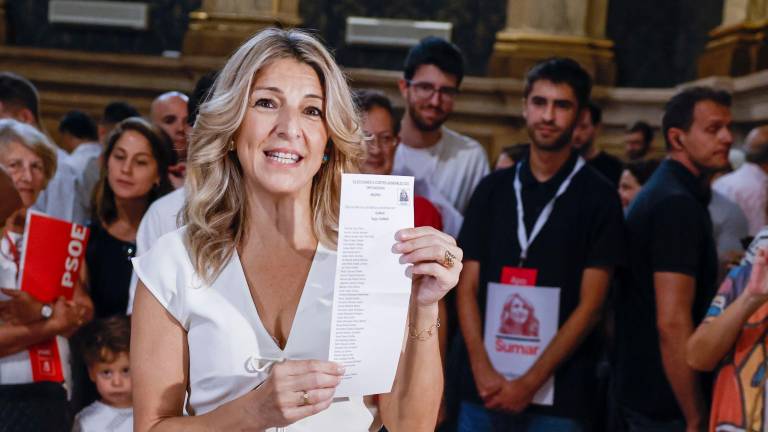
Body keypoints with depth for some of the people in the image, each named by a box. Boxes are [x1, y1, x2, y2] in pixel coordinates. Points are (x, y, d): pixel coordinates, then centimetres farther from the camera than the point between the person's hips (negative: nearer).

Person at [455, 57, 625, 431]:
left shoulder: (598, 196, -1)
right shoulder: (493, 188, 8)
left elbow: (590, 304, -6)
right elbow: (466, 287, 5)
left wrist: (530, 382, -12)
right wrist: (483, 370, -9)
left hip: (559, 396, -2)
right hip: (483, 391, 3)